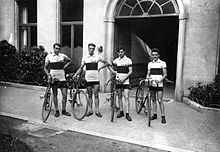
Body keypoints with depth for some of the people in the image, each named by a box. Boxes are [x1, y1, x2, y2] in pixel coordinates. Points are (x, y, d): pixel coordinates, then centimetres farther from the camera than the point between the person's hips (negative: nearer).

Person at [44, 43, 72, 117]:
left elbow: (69, 61, 22)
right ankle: (56, 110, 18)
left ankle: (63, 110, 14)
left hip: (62, 78, 1)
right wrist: (48, 75, -11)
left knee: (65, 94, -1)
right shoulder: (49, 56, 2)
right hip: (53, 78, -1)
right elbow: (45, 67, 4)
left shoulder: (63, 56, 5)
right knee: (55, 95, 6)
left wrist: (65, 66, 6)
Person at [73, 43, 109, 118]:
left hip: (96, 78, -1)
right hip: (88, 78, 2)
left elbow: (106, 63, 10)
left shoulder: (98, 57, 2)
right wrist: (75, 74, 1)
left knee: (96, 94, -2)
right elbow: (81, 68, 12)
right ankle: (90, 110, 15)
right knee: (89, 95, 8)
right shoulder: (84, 58, 6)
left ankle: (97, 111, 4)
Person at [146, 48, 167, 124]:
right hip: (151, 84, 4)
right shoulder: (150, 64, 13)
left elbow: (165, 74, -2)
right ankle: (154, 114, 20)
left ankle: (163, 116, 0)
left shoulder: (162, 63, 0)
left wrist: (160, 80, -18)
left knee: (160, 100, -6)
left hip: (159, 85, -4)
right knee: (153, 100, 10)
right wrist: (147, 79, -4)